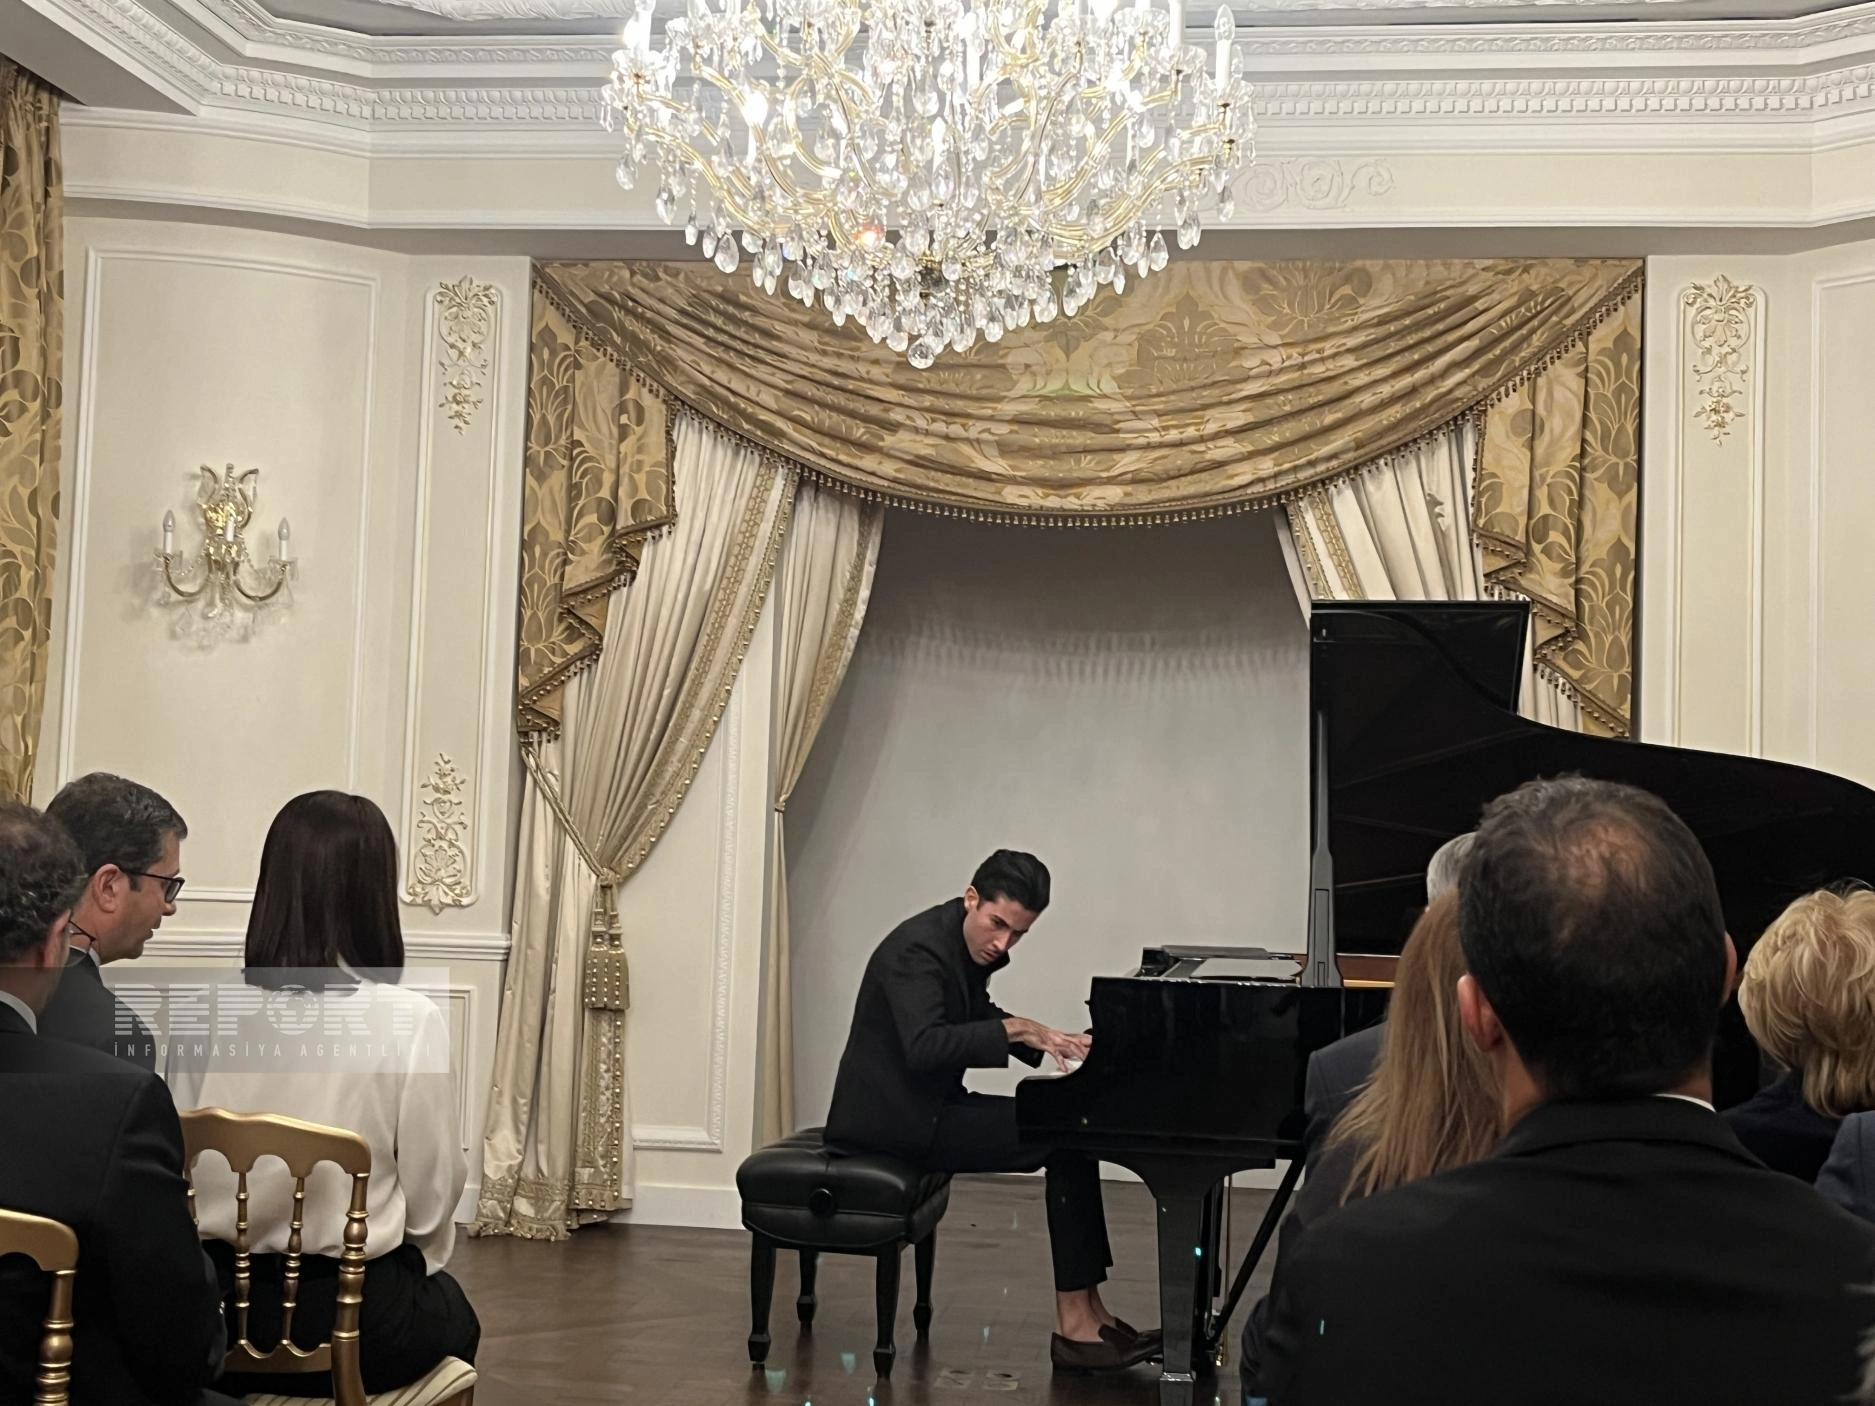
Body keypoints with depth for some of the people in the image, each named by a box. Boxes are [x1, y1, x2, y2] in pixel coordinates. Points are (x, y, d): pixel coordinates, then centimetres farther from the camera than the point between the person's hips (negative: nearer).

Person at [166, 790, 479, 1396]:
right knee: (453, 1315, 31)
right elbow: (432, 1195, -10)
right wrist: (420, 1265, 10)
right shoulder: (408, 1020, -17)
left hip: (217, 1308, 4)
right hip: (349, 1315, -3)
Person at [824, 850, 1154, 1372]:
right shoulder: (918, 948, -21)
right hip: (894, 1117, -10)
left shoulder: (971, 947, 7)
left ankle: (1086, 1312, 1)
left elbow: (979, 1022, 21)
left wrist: (1044, 1038, 5)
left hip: (927, 1107, 10)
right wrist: (1014, 1029, -30)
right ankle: (1074, 1323, -12)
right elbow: (923, 1047, -33)